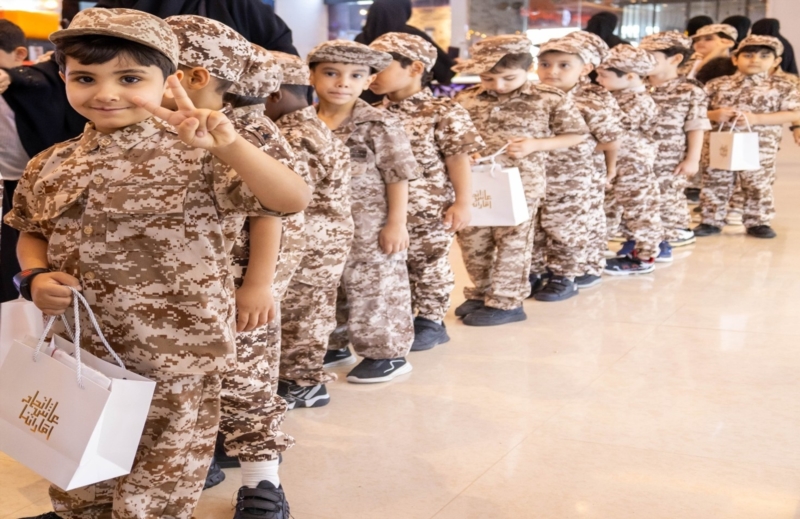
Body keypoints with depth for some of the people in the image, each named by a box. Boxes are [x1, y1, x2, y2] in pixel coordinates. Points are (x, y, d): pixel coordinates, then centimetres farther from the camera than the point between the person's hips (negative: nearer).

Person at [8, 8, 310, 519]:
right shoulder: (51, 166, 3)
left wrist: (225, 145, -39)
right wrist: (35, 277, -2)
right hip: (78, 358, 6)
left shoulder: (194, 155, -15)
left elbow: (293, 199, -25)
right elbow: (32, 233, 19)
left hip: (174, 363, -5)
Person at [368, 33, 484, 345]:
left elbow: (458, 160, -10)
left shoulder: (443, 113, -11)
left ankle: (431, 322, 25)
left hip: (428, 211, -5)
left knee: (428, 266, 9)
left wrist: (463, 203, -12)